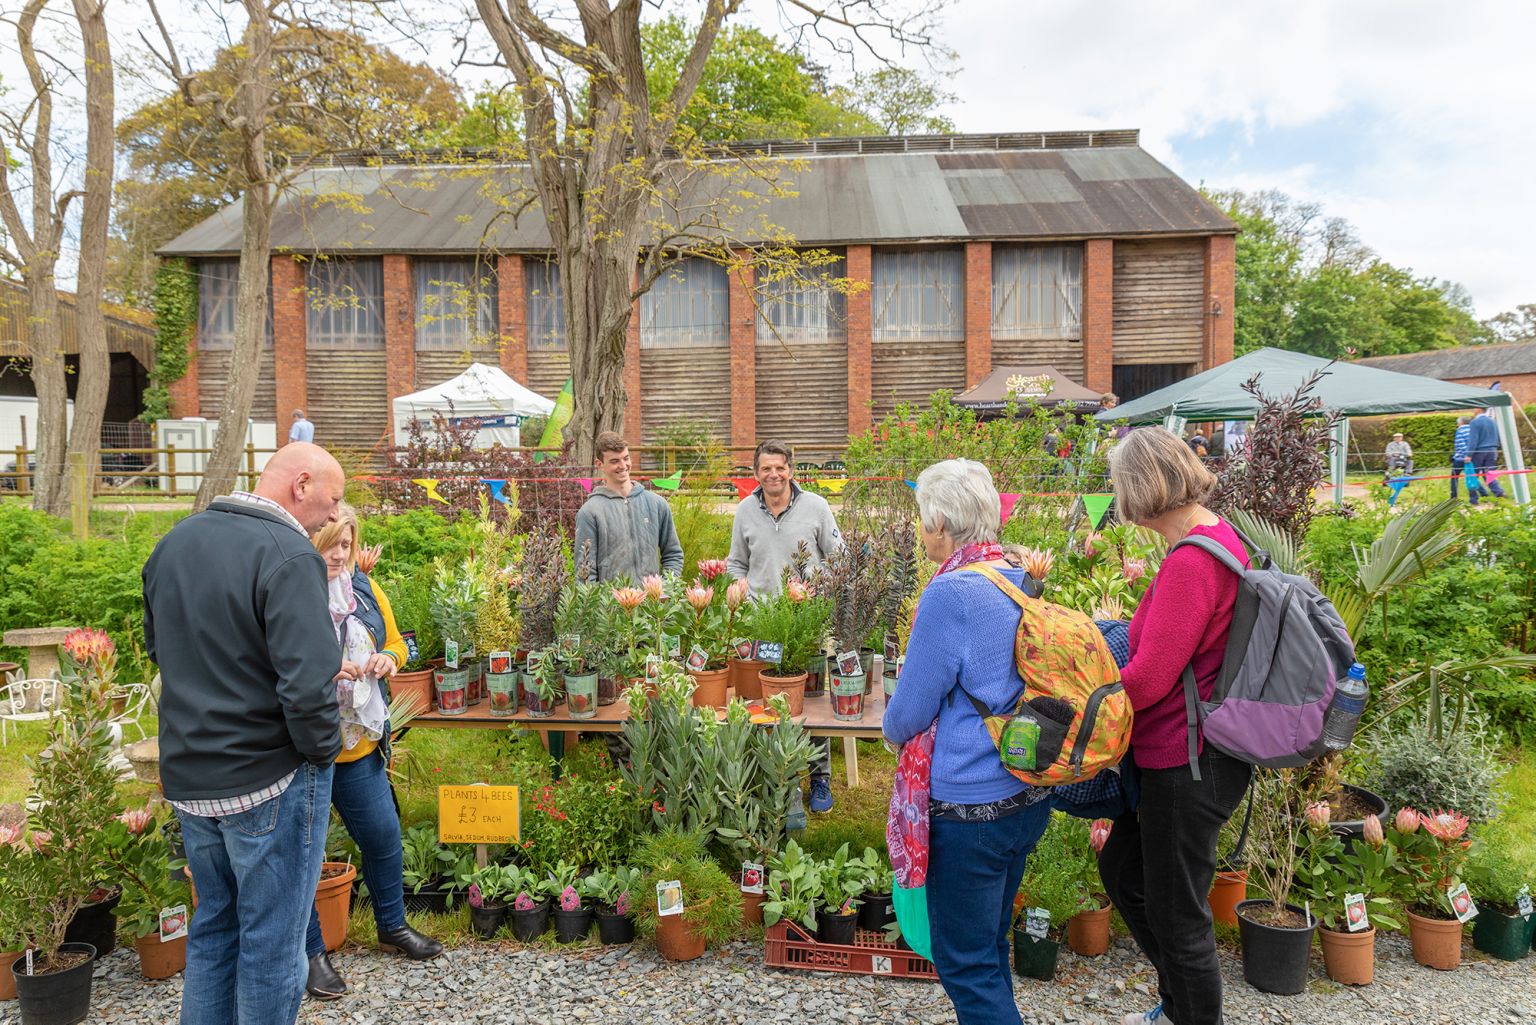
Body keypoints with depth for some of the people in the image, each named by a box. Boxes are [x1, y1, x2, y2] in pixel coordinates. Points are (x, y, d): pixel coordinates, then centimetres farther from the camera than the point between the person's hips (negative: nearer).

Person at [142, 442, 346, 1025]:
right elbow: (308, 686, -28)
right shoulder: (289, 555, -21)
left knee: (213, 925, 23)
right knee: (272, 943, 7)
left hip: (187, 777, 8)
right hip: (271, 780, -8)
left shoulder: (175, 541, 6)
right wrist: (322, 751, -12)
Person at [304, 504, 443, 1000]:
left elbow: (396, 643, 15)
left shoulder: (365, 588, 4)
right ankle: (311, 950, 28)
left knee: (383, 835, 15)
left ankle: (392, 926, 37)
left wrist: (387, 658, -6)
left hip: (360, 741, 5)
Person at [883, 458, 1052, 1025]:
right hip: (1029, 794, 9)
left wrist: (895, 729, 8)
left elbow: (909, 713, -15)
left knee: (966, 962, 8)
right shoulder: (1022, 584, 4)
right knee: (990, 942, 25)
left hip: (970, 807, -9)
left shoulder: (950, 594, -21)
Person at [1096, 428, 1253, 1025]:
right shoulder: (1220, 537, 5)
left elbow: (1149, 679, -24)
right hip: (1186, 754, 10)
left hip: (1189, 763, -10)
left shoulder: (1191, 562, -26)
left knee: (1176, 912, 9)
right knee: (1121, 869, 25)